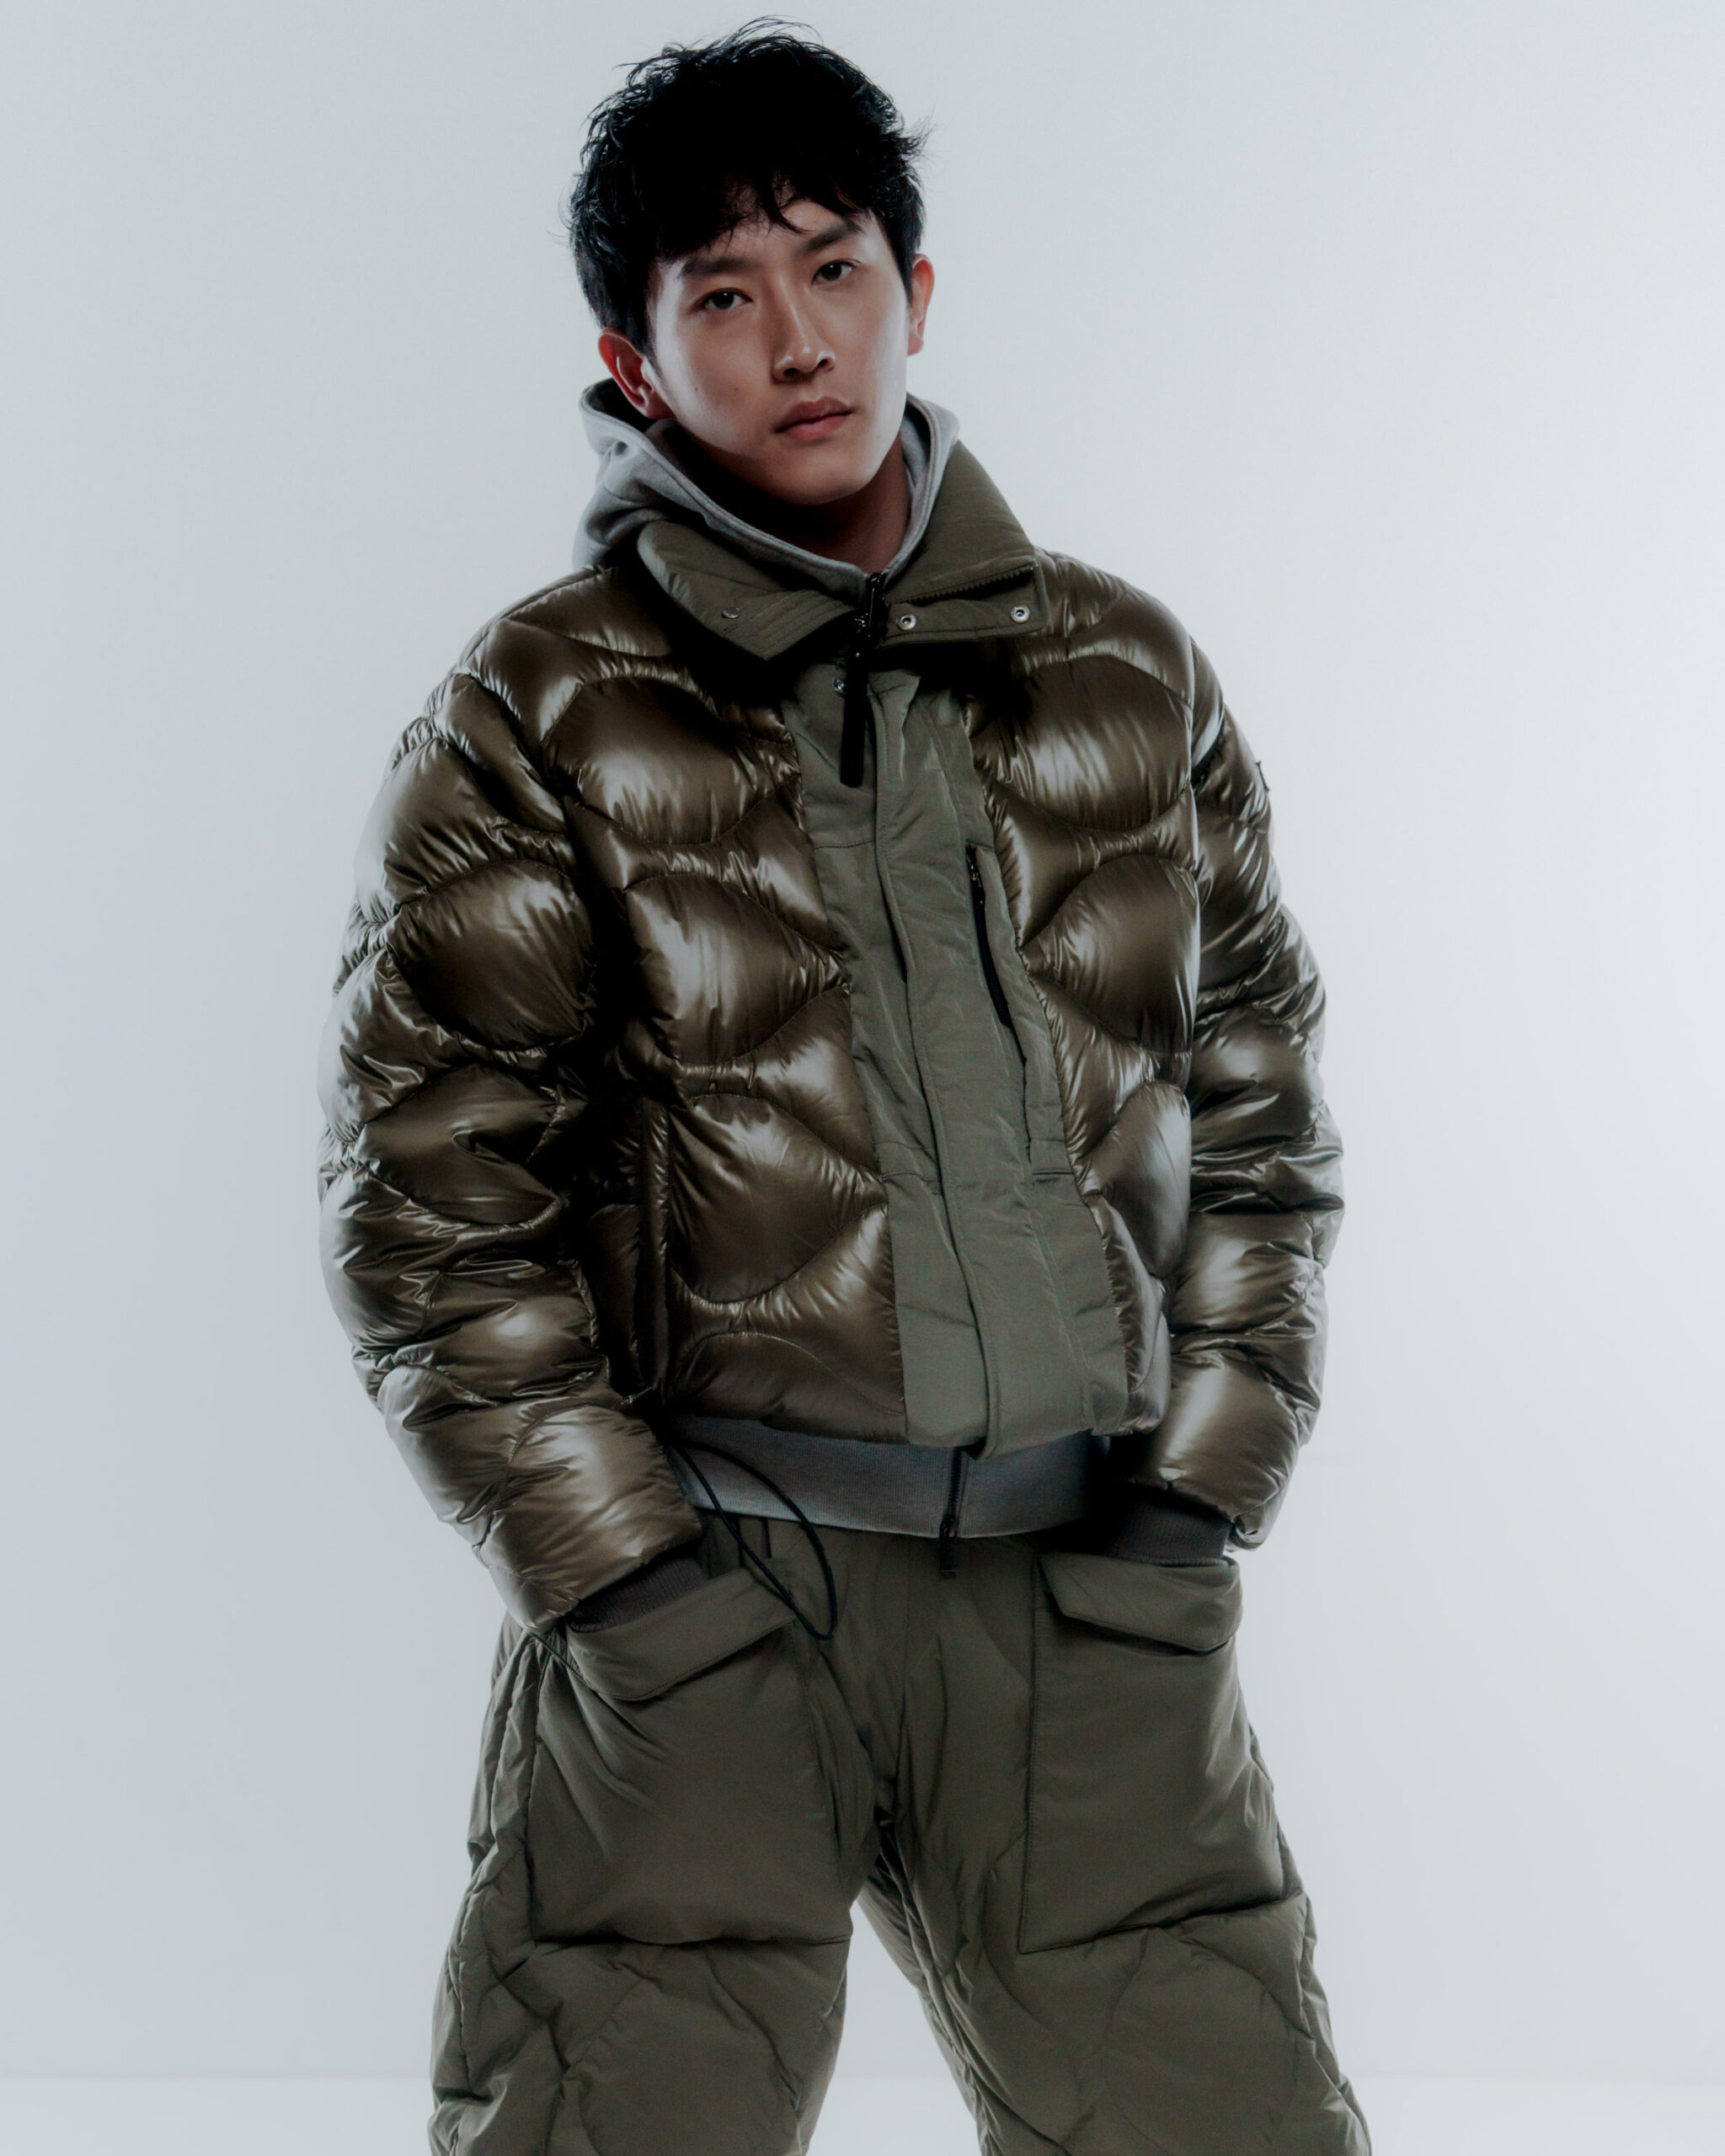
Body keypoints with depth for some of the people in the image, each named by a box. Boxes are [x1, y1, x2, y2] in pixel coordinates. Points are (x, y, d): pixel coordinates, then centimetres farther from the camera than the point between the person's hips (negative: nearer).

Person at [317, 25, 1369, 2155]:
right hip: (697, 1573, -2)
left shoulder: (1130, 678, 10)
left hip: (1086, 1580, 3)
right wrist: (634, 1576, -8)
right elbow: (431, 1202, -2)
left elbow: (1260, 1113, 13)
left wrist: (1198, 1492, 4)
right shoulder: (537, 723, 0)